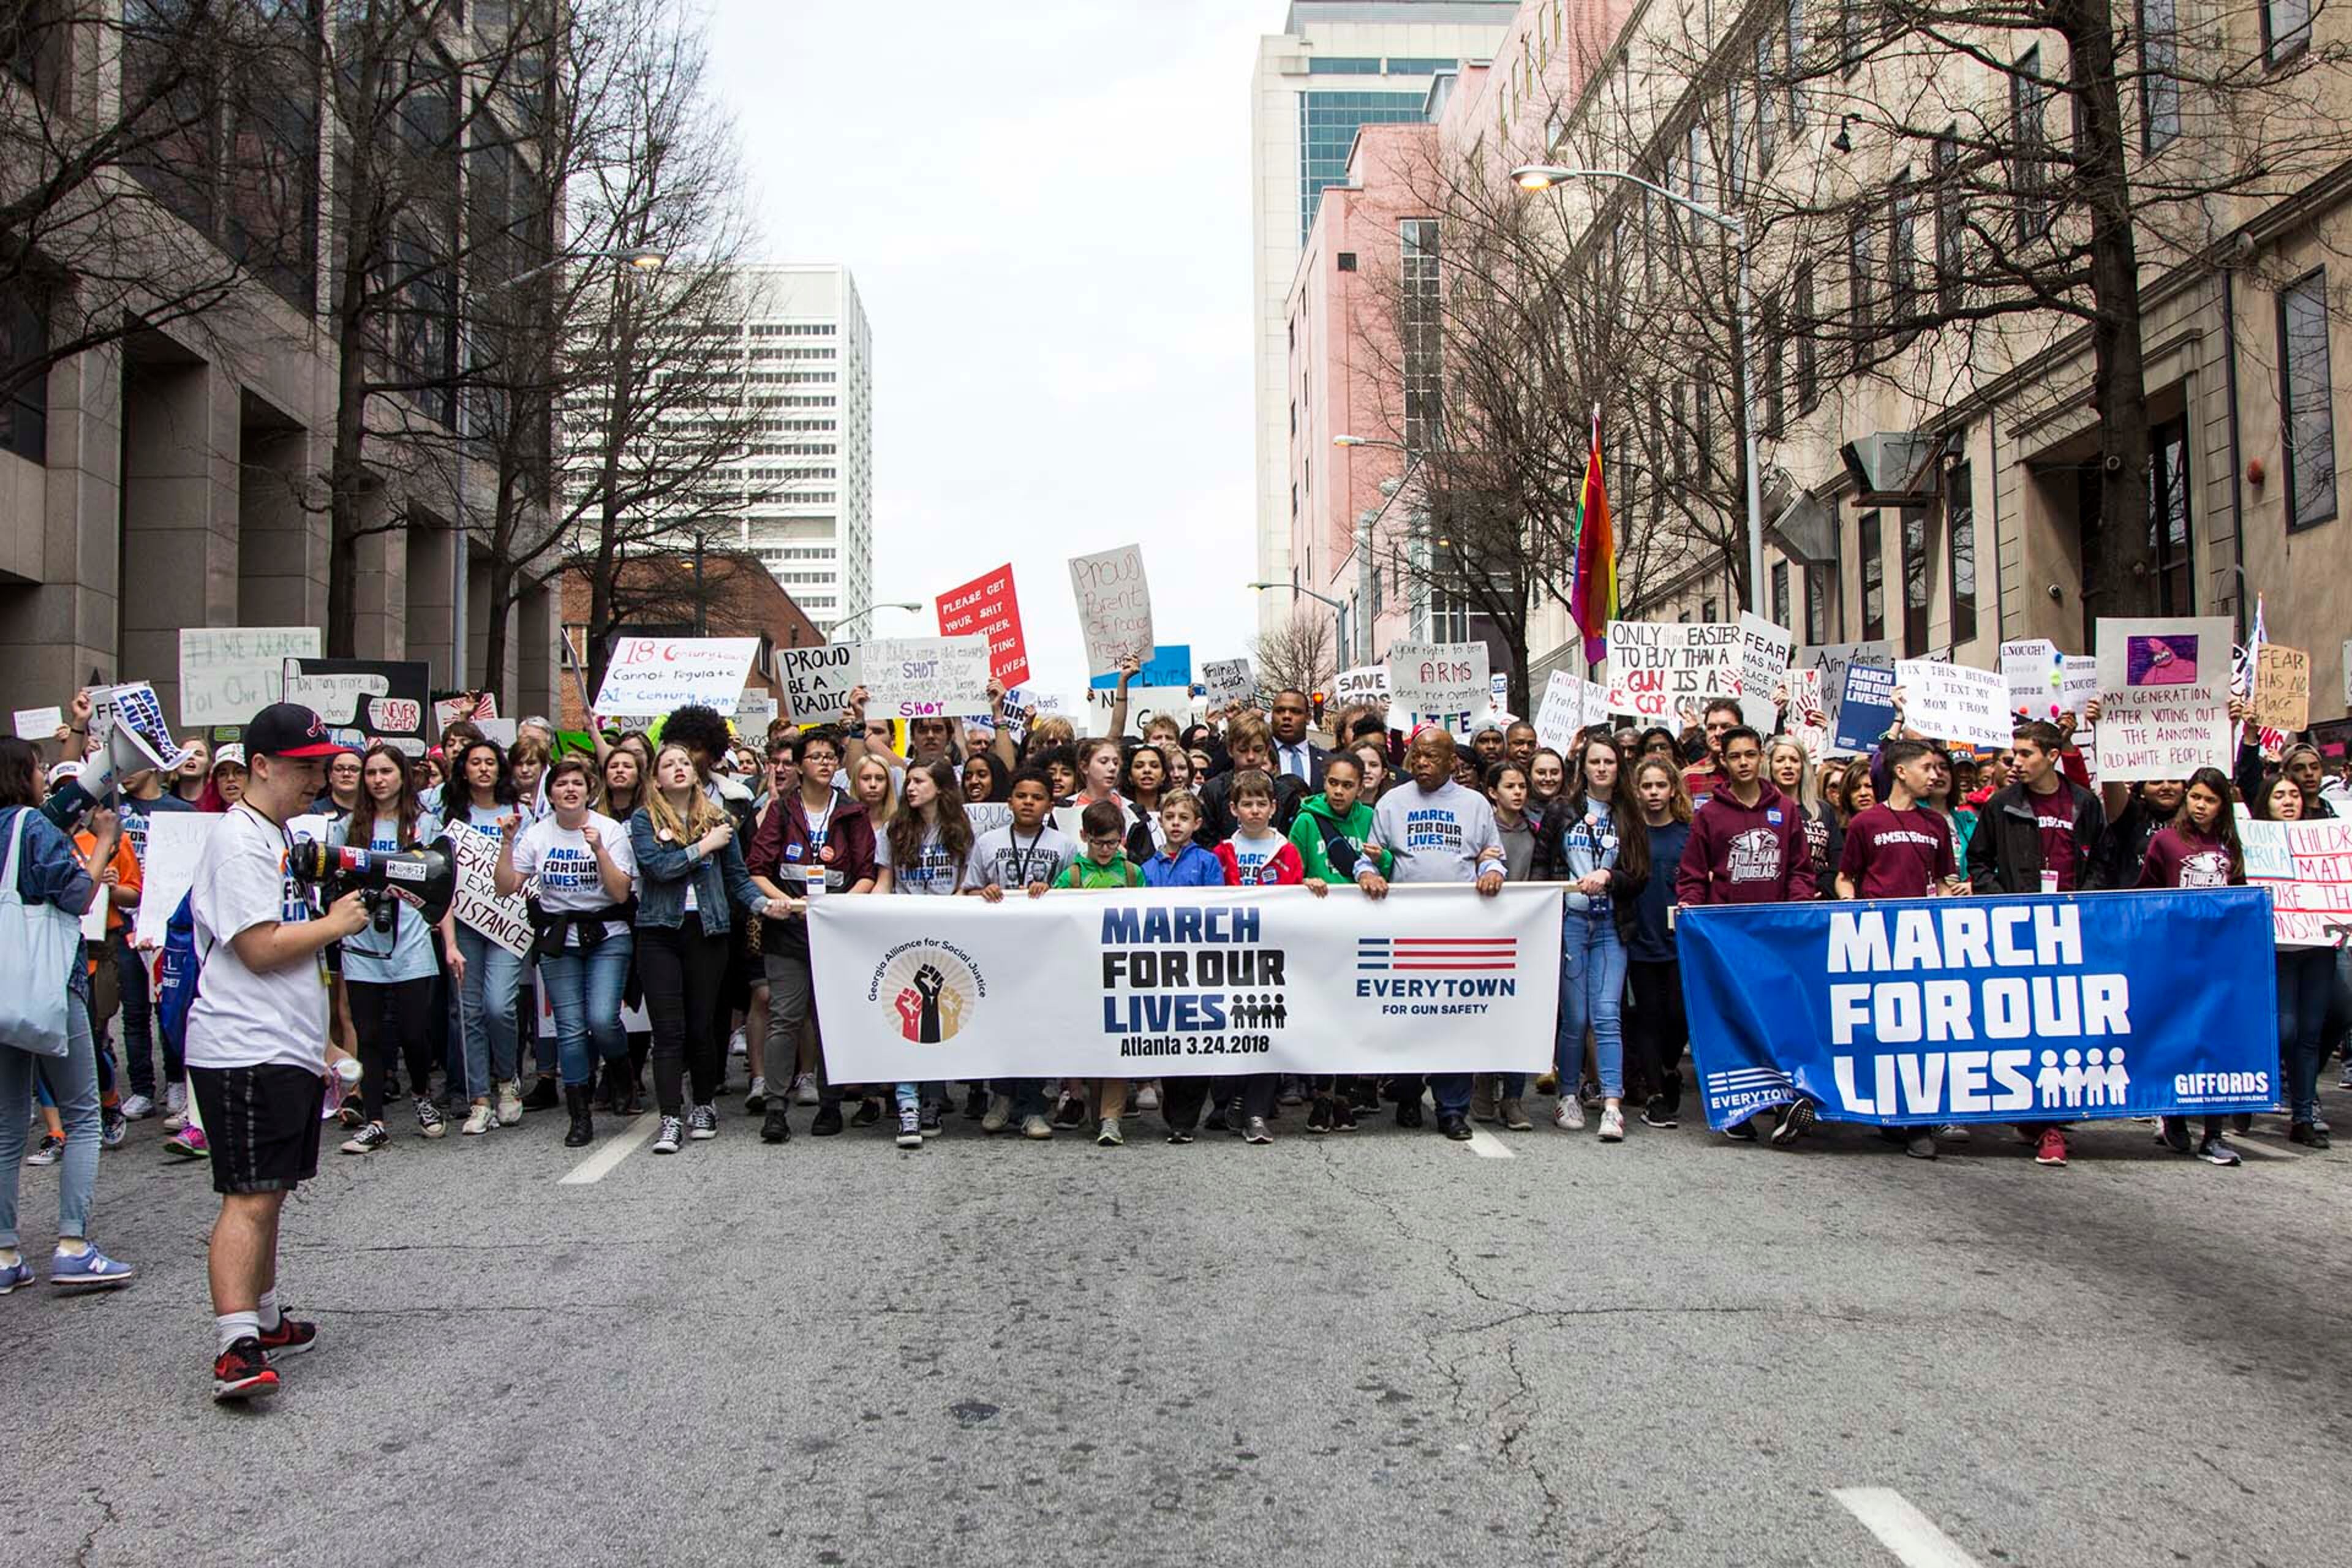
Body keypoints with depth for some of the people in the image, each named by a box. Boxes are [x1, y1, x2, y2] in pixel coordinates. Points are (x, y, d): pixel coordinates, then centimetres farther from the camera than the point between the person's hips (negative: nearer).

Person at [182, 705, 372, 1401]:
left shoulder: (280, 836, 19)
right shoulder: (239, 842, -13)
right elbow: (260, 948, -22)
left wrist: (322, 1045, 24)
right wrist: (336, 923, -8)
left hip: (287, 1052, 10)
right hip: (246, 1053, -10)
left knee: (268, 1194, 17)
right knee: (251, 1197, -15)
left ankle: (266, 1321, 28)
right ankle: (235, 1348, -19)